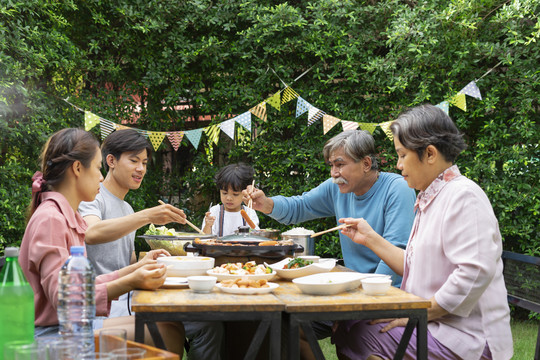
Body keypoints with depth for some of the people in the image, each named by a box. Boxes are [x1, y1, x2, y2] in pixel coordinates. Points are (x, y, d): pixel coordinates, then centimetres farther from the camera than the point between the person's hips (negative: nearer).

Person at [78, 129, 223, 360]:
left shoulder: (127, 209, 24)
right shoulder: (93, 198, -4)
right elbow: (91, 234, -28)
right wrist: (147, 217, -36)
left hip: (130, 300, 9)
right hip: (107, 308, -9)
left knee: (209, 324, -8)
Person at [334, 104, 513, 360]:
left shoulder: (463, 196, -15)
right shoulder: (431, 199, 17)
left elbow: (475, 273, -26)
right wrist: (370, 238, 16)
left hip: (465, 338, -9)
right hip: (435, 325, 9)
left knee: (361, 336, -18)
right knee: (346, 326, 1)